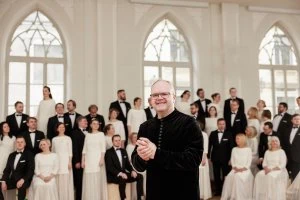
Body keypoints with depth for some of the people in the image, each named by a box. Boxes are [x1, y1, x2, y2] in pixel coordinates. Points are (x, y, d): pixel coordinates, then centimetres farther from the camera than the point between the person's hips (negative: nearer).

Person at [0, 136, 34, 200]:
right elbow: (7, 170, 13)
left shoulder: (29, 154, -2)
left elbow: (31, 170, -10)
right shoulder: (11, 155, 16)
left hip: (24, 180, -6)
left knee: (21, 187, -37)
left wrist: (23, 180, -25)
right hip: (12, 180, 6)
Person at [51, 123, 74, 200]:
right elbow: (53, 151, 13)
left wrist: (70, 162, -8)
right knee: (58, 181, 2)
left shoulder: (68, 138, 0)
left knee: (66, 180, -2)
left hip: (65, 161, -3)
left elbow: (70, 151, -1)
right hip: (57, 161, 3)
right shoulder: (54, 139, 9)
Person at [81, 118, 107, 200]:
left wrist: (102, 159, -14)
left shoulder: (101, 134, 3)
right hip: (89, 159, 3)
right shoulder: (87, 135, 12)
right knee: (88, 179, 3)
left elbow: (103, 148, -4)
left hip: (97, 158, -3)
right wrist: (83, 160, 4)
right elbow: (84, 149, 11)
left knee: (98, 178, -3)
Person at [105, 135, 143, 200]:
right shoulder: (109, 152, -5)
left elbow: (127, 164, 16)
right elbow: (109, 167, -15)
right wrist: (120, 173, -28)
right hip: (113, 175, -7)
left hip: (123, 173, 7)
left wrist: (132, 171, -5)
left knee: (139, 176, -10)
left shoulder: (124, 151, 15)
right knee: (122, 179, -37)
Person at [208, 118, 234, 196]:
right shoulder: (213, 134, 3)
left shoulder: (229, 134, -4)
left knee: (225, 175, 3)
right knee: (216, 176, 9)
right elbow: (209, 145, 5)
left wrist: (230, 158, -8)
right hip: (215, 158, 2)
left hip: (225, 158, -2)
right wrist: (208, 156, 1)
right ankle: (218, 190, 20)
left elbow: (231, 147, -4)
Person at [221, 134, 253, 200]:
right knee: (229, 177, -29)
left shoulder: (248, 149, 7)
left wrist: (242, 169, -14)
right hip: (235, 169, 3)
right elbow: (232, 160, 12)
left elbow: (249, 162, 0)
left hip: (245, 169, -3)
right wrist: (235, 168, -7)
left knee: (238, 177, -34)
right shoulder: (234, 149, 17)